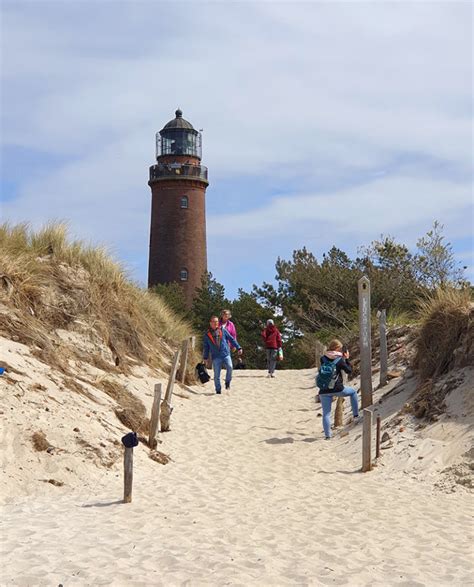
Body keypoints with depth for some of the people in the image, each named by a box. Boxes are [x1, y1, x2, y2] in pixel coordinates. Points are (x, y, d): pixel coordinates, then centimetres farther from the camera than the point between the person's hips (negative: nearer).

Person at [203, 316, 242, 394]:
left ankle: (228, 383, -2)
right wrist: (205, 357, 12)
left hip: (226, 354, 0)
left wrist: (238, 347, 6)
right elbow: (205, 347, 16)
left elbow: (231, 339, 11)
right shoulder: (207, 335, 10)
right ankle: (218, 390, 9)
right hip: (216, 357, 0)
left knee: (230, 367, -23)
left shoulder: (223, 331, 9)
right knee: (216, 374, -2)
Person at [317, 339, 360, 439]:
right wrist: (347, 359, 10)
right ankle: (356, 414, 27)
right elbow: (349, 371, 2)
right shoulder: (339, 360, -8)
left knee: (326, 413, 8)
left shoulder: (323, 359, 2)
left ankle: (327, 435, 3)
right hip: (337, 389, -2)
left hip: (324, 391, 2)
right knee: (353, 392, 26)